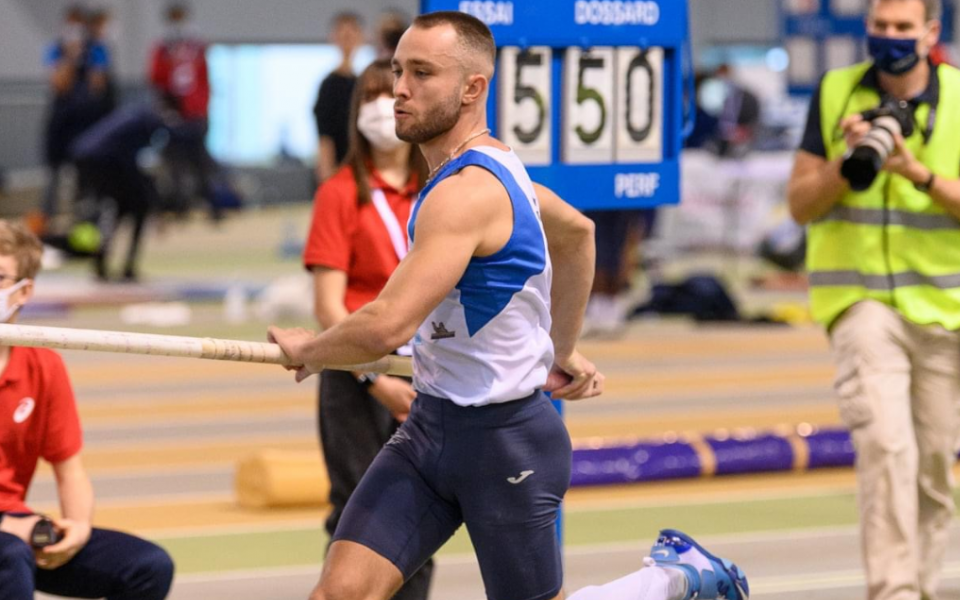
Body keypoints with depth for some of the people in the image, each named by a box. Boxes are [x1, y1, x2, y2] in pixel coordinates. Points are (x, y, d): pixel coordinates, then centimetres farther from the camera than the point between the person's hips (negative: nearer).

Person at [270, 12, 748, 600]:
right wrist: (564, 351, 32)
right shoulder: (489, 165, 8)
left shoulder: (467, 193, -23)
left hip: (505, 440, -9)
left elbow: (387, 327, -32)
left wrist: (309, 348, -12)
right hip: (430, 425, 9)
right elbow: (577, 231, 27)